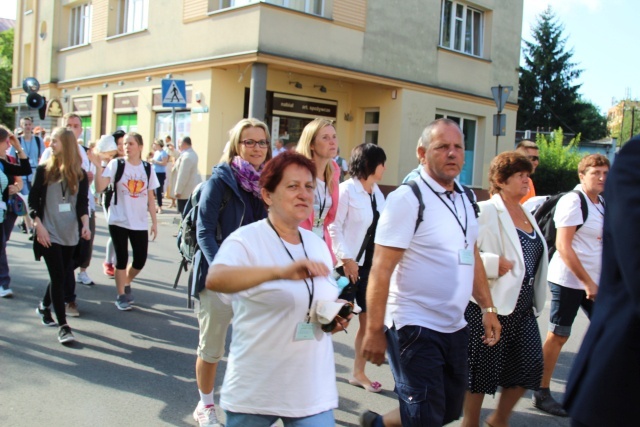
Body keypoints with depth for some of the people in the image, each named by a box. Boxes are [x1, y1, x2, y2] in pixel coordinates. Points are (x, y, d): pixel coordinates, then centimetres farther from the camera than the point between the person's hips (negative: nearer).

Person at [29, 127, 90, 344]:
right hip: (49, 233, -3)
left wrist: (85, 224, -13)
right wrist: (39, 226, -11)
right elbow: (33, 200, -1)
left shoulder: (79, 174, 5)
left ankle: (44, 306, 39)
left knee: (64, 276, 11)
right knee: (59, 276, -8)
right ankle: (63, 326, -2)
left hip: (71, 234, 3)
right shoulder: (43, 170, 0)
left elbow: (83, 203, 2)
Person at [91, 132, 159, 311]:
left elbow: (150, 198, 7)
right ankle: (121, 295, 18)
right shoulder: (116, 164, -4)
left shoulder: (147, 168, 4)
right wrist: (99, 167, -27)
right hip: (118, 221, -3)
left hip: (140, 223, 3)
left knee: (140, 260, 5)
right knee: (122, 259, 2)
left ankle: (126, 283, 34)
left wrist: (154, 222, 5)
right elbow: (100, 187, -15)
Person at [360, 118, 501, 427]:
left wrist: (487, 308, 12)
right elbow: (381, 269, -18)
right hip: (415, 328, -8)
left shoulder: (465, 199, 10)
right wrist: (374, 330, -20)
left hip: (454, 327, 8)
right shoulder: (407, 198, -14)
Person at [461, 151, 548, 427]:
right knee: (481, 370, 5)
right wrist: (495, 263, -24)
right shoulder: (485, 211, -13)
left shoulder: (527, 215, 12)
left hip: (522, 306, 8)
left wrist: (536, 299, 18)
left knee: (528, 365, 12)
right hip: (489, 305, -8)